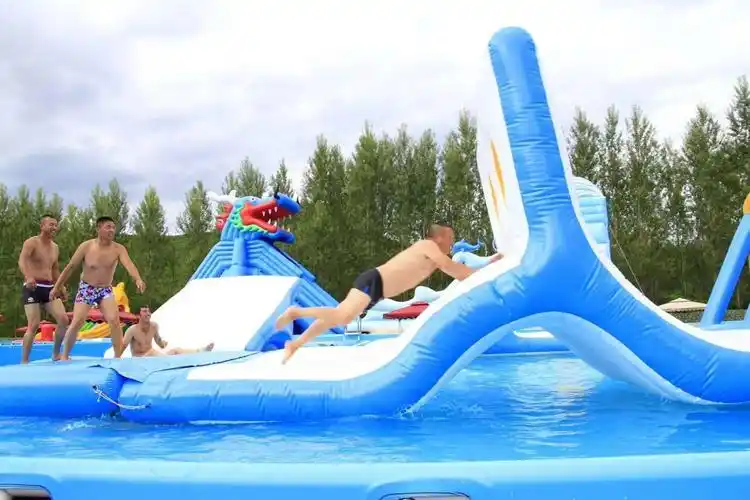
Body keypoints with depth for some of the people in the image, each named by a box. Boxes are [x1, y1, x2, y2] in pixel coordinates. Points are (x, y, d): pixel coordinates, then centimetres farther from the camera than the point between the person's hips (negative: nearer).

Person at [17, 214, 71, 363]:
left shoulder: (55, 247, 15)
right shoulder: (32, 242, -7)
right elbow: (22, 260, -26)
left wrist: (61, 286, 19)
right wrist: (28, 277, -44)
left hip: (49, 288, 6)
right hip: (32, 288, -6)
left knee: (64, 319, -5)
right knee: (34, 325, -12)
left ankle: (56, 354, 11)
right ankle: (24, 361, -1)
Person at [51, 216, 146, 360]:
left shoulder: (119, 249, -12)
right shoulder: (86, 246, -13)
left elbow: (129, 264, -31)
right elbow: (70, 267, -4)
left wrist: (138, 279, -52)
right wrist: (57, 287, -1)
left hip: (106, 290, 1)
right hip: (86, 289, -1)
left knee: (114, 320, -18)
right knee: (76, 323, -8)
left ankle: (118, 357, -8)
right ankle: (64, 356, 11)